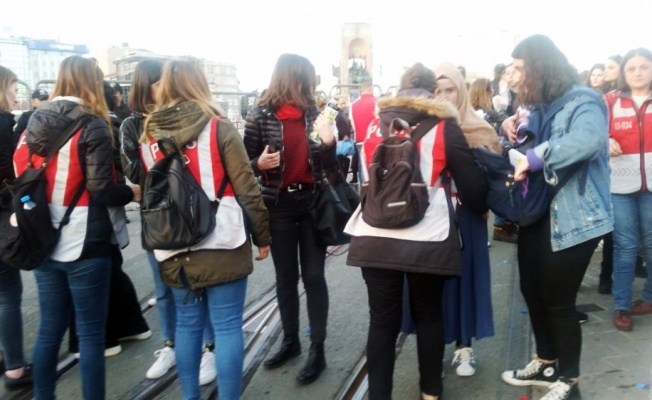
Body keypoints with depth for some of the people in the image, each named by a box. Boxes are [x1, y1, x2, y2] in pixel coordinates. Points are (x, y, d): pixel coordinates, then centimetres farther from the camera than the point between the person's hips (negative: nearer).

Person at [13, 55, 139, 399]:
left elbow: (22, 176, 12)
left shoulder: (34, 122, 7)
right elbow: (101, 189, -16)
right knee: (90, 333, 3)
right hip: (84, 244, -6)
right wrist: (133, 193, 1)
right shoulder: (92, 126, -11)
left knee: (49, 329, 17)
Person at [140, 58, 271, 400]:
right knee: (227, 327, 4)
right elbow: (246, 189, -7)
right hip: (222, 246, -4)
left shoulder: (148, 134, 5)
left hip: (175, 250, 4)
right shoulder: (219, 128, -7)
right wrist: (262, 236, 2)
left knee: (187, 324, 16)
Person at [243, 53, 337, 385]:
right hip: (279, 205, -1)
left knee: (313, 276, 3)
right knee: (285, 276, 11)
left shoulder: (314, 113, 3)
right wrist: (260, 164, -22)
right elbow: (247, 164, -1)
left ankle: (317, 349, 11)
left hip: (312, 201, 1)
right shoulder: (260, 116, -5)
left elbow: (329, 167, 4)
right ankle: (290, 341, 27)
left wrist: (329, 142, -15)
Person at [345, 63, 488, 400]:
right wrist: (480, 207, 20)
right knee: (429, 315, 16)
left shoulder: (374, 125, 10)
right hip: (426, 240, -2)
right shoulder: (443, 127, 0)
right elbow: (471, 184, 1)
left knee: (382, 320, 9)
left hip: (374, 239, 2)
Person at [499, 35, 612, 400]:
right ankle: (546, 364, 36)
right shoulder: (541, 105, 13)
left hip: (574, 219, -8)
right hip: (538, 215, 9)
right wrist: (512, 131, 0)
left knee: (558, 300, 0)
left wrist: (533, 158, -31)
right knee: (532, 291, 16)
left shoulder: (583, 101, -14)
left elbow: (587, 141, -35)